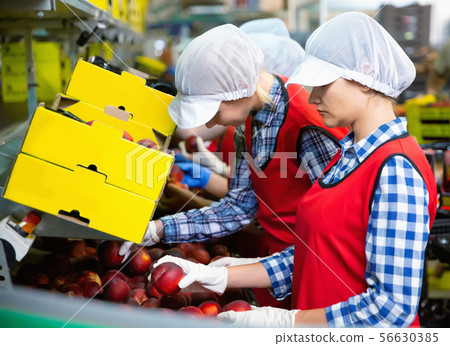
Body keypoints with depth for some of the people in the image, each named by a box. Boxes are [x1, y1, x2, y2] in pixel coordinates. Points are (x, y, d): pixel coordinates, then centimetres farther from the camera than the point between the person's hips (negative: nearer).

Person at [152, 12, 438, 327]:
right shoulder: (349, 154, 7)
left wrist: (284, 321, -19)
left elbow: (394, 305, -24)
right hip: (315, 331, 7)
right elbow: (309, 257, 7)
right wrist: (220, 277, 0)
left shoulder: (396, 170, -20)